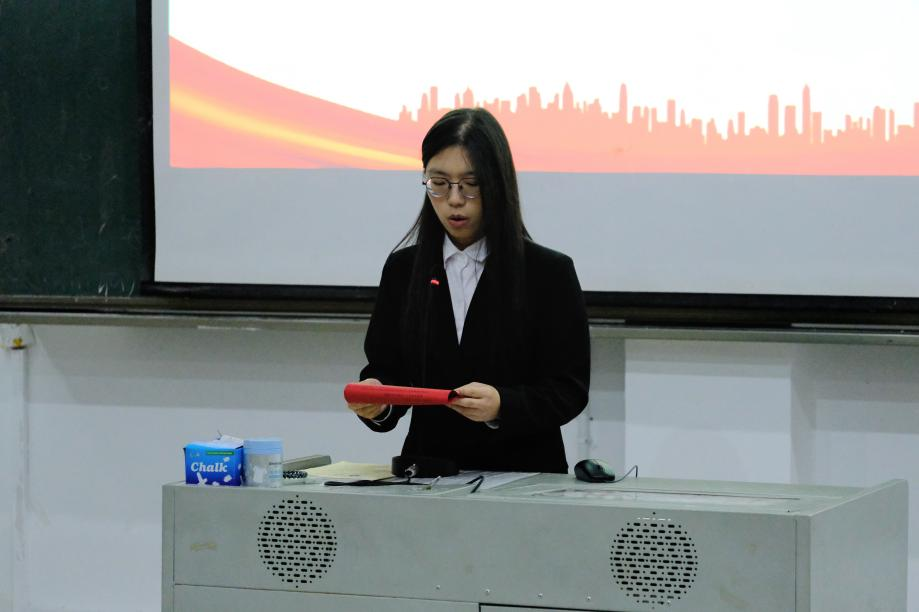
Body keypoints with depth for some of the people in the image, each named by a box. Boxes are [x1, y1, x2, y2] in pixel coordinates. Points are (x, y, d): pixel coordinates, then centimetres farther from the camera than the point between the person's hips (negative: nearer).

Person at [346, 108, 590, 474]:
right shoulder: (402, 269, 12)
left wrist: (501, 406, -20)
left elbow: (569, 389, -2)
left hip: (522, 475, -3)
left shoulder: (550, 273, 1)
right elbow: (385, 368, 13)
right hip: (429, 475, 3)